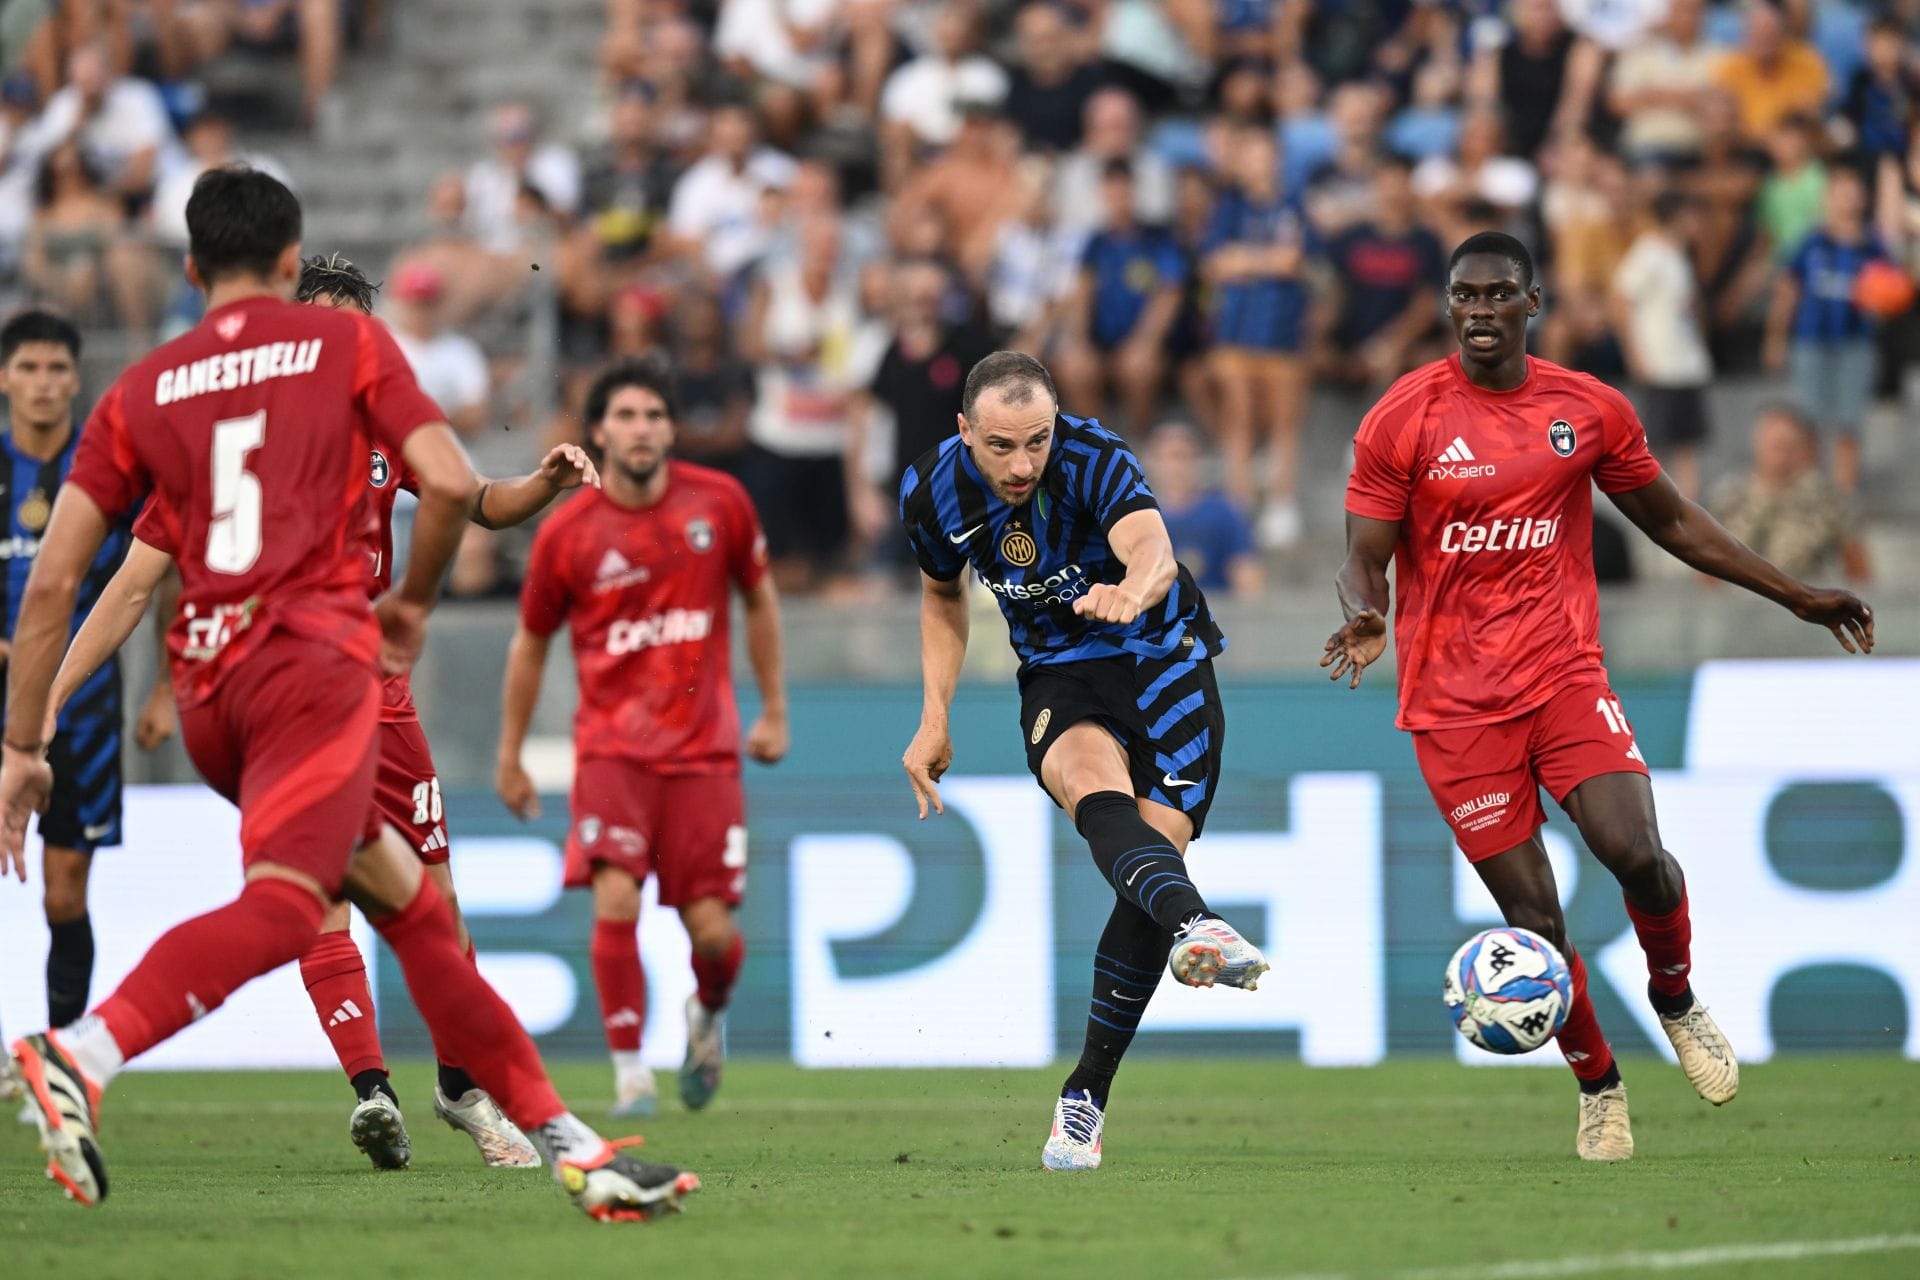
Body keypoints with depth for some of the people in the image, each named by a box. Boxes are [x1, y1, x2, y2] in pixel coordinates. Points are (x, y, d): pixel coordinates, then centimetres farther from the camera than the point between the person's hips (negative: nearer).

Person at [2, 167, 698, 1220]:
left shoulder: (139, 391, 16)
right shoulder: (348, 344, 9)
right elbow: (449, 483, -3)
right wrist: (412, 604, 15)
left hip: (206, 690, 6)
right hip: (315, 658, -6)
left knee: (409, 903, 14)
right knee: (281, 907, -22)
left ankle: (565, 1142, 15)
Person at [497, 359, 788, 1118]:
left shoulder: (719, 502, -1)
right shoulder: (567, 534, -4)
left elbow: (759, 599, 15)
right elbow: (531, 643, 9)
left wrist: (774, 710, 13)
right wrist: (510, 756, 12)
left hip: (704, 748, 1)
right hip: (611, 747, -1)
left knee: (711, 929, -3)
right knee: (616, 900, -20)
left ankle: (709, 1014, 33)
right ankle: (630, 1072, -7)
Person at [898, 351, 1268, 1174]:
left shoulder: (1093, 458, -24)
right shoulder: (934, 490, -9)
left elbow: (1153, 550, -44)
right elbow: (942, 594, 13)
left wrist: (1133, 590, -68)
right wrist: (935, 718, 5)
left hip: (1164, 658, -2)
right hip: (1060, 678, 2)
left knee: (1156, 852, -13)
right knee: (1096, 784, -33)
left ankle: (1087, 1092, 1)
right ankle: (1196, 927, -63)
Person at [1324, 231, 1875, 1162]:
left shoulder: (1592, 411, 5)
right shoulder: (1402, 421, -3)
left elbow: (1672, 522, 18)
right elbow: (1363, 561, -2)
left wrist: (1795, 596, 19)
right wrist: (1364, 619, -25)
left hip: (1565, 674, 1)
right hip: (1454, 702, -1)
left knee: (1635, 852, -20)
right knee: (1534, 921, -4)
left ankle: (1676, 1000, 10)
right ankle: (1598, 1085, 19)